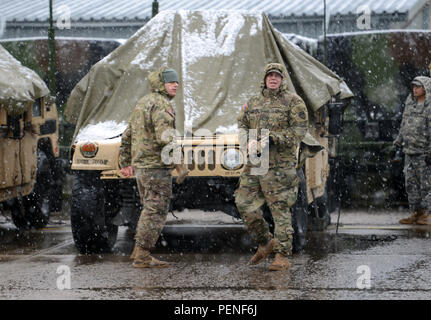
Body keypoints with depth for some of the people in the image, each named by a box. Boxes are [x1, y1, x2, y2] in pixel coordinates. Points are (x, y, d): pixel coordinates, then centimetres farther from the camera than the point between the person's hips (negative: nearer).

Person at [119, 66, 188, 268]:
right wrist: (179, 164, -24)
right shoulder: (161, 105, -12)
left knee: (150, 210, 19)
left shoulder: (142, 104, 19)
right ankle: (142, 257, -6)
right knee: (155, 212, -6)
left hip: (140, 167, 9)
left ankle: (138, 251, 20)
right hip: (156, 166, -9)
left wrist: (126, 163, 29)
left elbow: (127, 136, 24)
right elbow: (165, 137, -24)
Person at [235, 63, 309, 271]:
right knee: (245, 203, 2)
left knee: (280, 209, -7)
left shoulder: (293, 102, 0)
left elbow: (299, 130, -8)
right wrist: (249, 141, -9)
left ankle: (282, 256, -4)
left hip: (279, 165, -6)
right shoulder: (253, 103, 17)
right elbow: (242, 126, 13)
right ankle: (265, 243, 19)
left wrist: (271, 139, -18)